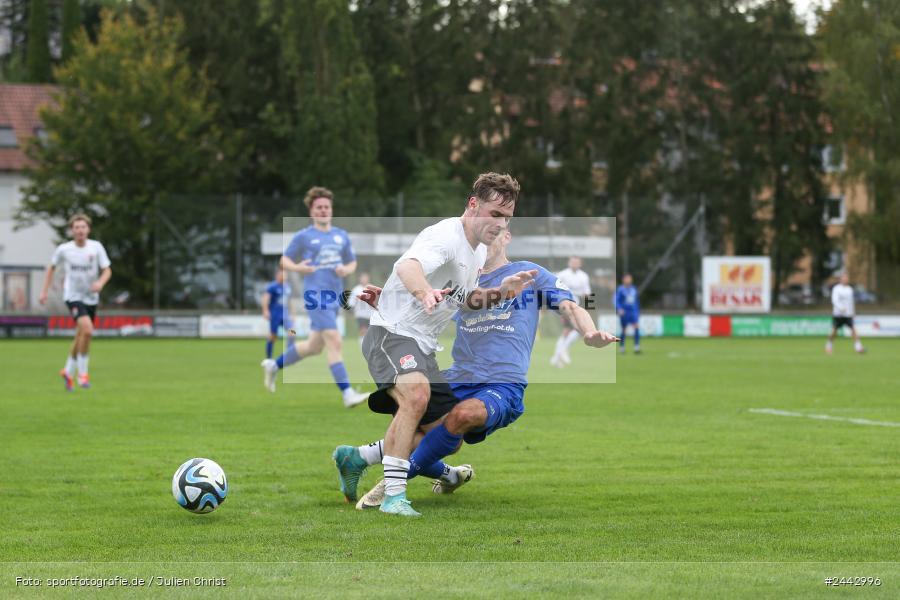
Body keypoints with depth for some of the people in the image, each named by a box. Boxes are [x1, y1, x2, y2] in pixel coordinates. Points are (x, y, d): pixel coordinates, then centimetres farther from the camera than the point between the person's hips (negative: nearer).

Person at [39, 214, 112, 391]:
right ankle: (83, 372, -11)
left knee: (81, 336, 14)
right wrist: (44, 291, 8)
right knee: (87, 329, -25)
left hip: (91, 297, 3)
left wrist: (100, 282, -27)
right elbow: (51, 267, 10)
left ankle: (68, 371, 37)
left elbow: (107, 270, -6)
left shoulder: (96, 247, -7)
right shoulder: (63, 250, -8)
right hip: (73, 296, -3)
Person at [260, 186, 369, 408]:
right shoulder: (303, 236, 1)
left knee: (314, 346, 15)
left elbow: (352, 263, 21)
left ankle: (274, 365, 37)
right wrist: (298, 268, -14)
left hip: (335, 296, 7)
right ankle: (347, 394, -19)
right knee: (334, 342, -17)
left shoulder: (342, 236, 14)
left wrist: (346, 270, -2)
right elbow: (285, 260, 8)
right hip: (316, 295, -7)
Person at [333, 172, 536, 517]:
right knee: (417, 393, -38)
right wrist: (425, 292, -61)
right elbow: (407, 266, -39)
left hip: (423, 346, 10)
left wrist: (500, 293, 5)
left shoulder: (480, 250, 11)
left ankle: (354, 459, 22)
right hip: (391, 333, -9)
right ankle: (394, 495, -33)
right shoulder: (445, 236, -19)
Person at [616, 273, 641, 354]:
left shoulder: (634, 289, 11)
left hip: (633, 312, 3)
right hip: (624, 312, -3)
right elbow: (616, 300, -9)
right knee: (624, 330, 3)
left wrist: (638, 312, 20)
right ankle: (621, 347, 19)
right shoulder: (620, 289, -4)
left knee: (637, 327, -15)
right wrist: (619, 309, -25)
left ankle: (637, 347, -16)